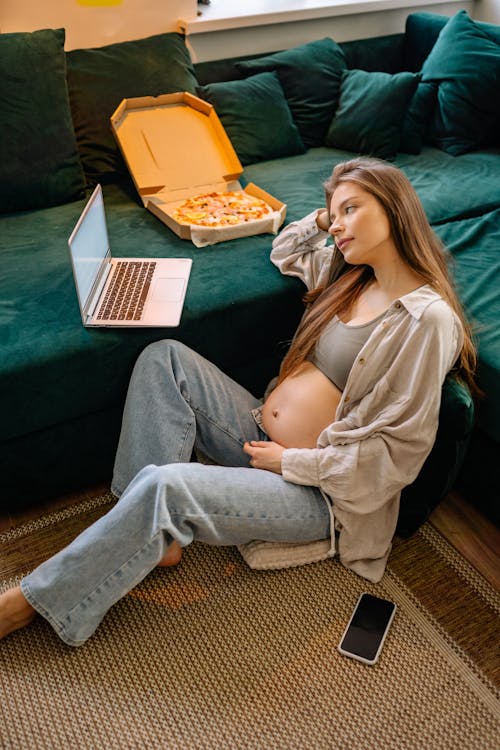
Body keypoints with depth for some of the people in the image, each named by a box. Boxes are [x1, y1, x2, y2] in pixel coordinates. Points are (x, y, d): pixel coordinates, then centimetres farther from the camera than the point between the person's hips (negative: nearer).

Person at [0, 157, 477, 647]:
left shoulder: (428, 318, -16)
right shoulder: (349, 271, 9)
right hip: (262, 441, 9)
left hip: (317, 487, -8)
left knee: (168, 485, -29)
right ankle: (155, 535, -11)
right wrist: (323, 217, 10)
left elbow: (400, 451, -18)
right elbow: (284, 253, 29)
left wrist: (291, 461, -15)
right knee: (165, 357, -6)